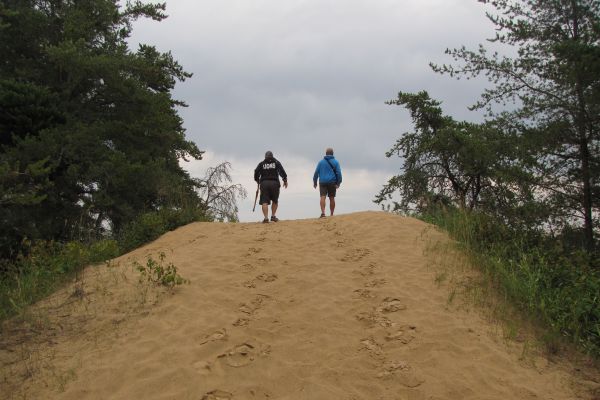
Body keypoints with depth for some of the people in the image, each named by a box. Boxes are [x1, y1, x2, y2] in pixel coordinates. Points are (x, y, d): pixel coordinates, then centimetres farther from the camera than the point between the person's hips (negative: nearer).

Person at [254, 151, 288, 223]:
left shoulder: (261, 164, 13)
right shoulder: (276, 162, 13)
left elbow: (256, 172, 6)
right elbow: (282, 171, 1)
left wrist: (257, 180, 22)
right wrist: (285, 180, 7)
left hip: (264, 183, 0)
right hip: (274, 183, 0)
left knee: (264, 202, -3)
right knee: (275, 201, 17)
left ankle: (266, 218, -15)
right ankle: (273, 216, 10)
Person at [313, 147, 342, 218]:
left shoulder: (321, 162, 6)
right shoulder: (335, 162, 3)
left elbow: (316, 172, 6)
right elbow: (338, 173, -2)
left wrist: (314, 182, 14)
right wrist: (338, 183, 1)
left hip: (322, 182, 0)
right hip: (332, 182, 0)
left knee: (322, 197, -9)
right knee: (332, 198, 8)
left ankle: (323, 212, -26)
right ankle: (332, 214, 12)